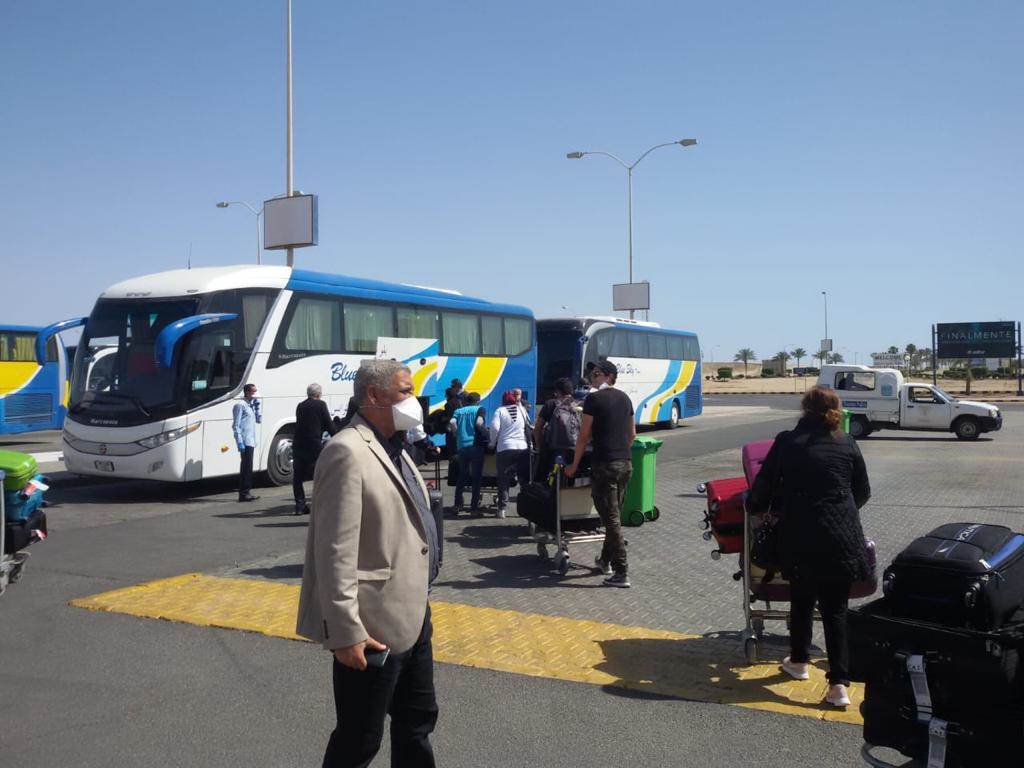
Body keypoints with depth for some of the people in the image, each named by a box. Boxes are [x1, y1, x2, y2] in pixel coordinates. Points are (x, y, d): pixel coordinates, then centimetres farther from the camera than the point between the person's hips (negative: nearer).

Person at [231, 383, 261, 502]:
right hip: (245, 442, -9)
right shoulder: (240, 405, -9)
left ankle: (246, 492, 16)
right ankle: (244, 493, -9)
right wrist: (239, 442, -20)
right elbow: (236, 425, -14)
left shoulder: (251, 405, 17)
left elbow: (258, 420, 20)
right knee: (246, 467, -10)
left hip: (251, 441, 9)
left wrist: (256, 406, 8)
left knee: (247, 467, 11)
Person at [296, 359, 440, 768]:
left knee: (417, 722, 22)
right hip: (374, 627, -9)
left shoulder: (393, 448, 12)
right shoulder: (347, 452, -19)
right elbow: (335, 552, -23)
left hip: (411, 617, 10)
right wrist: (346, 632, -23)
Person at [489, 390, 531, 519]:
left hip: (505, 449, -2)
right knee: (524, 479, 11)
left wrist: (492, 443, 3)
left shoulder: (500, 411, 2)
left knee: (503, 480, 4)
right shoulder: (521, 409, 10)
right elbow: (529, 426, 16)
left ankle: (502, 509, -1)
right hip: (523, 448, 2)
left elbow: (494, 427, -10)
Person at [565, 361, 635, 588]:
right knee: (615, 515, 18)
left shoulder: (593, 399, -8)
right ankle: (605, 560, 31)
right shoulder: (625, 398, 13)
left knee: (611, 519, -5)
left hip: (604, 464, -7)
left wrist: (574, 465, 0)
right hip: (626, 463, 7)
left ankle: (621, 573, -6)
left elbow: (584, 436, -8)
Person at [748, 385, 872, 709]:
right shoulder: (847, 445, 4)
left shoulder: (787, 442, -1)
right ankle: (839, 684, 1)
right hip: (842, 538, 1)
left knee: (802, 600, 20)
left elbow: (763, 486, 4)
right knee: (836, 608, 7)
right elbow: (863, 492, 14)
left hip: (800, 538, -1)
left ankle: (799, 661, 37)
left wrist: (759, 508, 25)